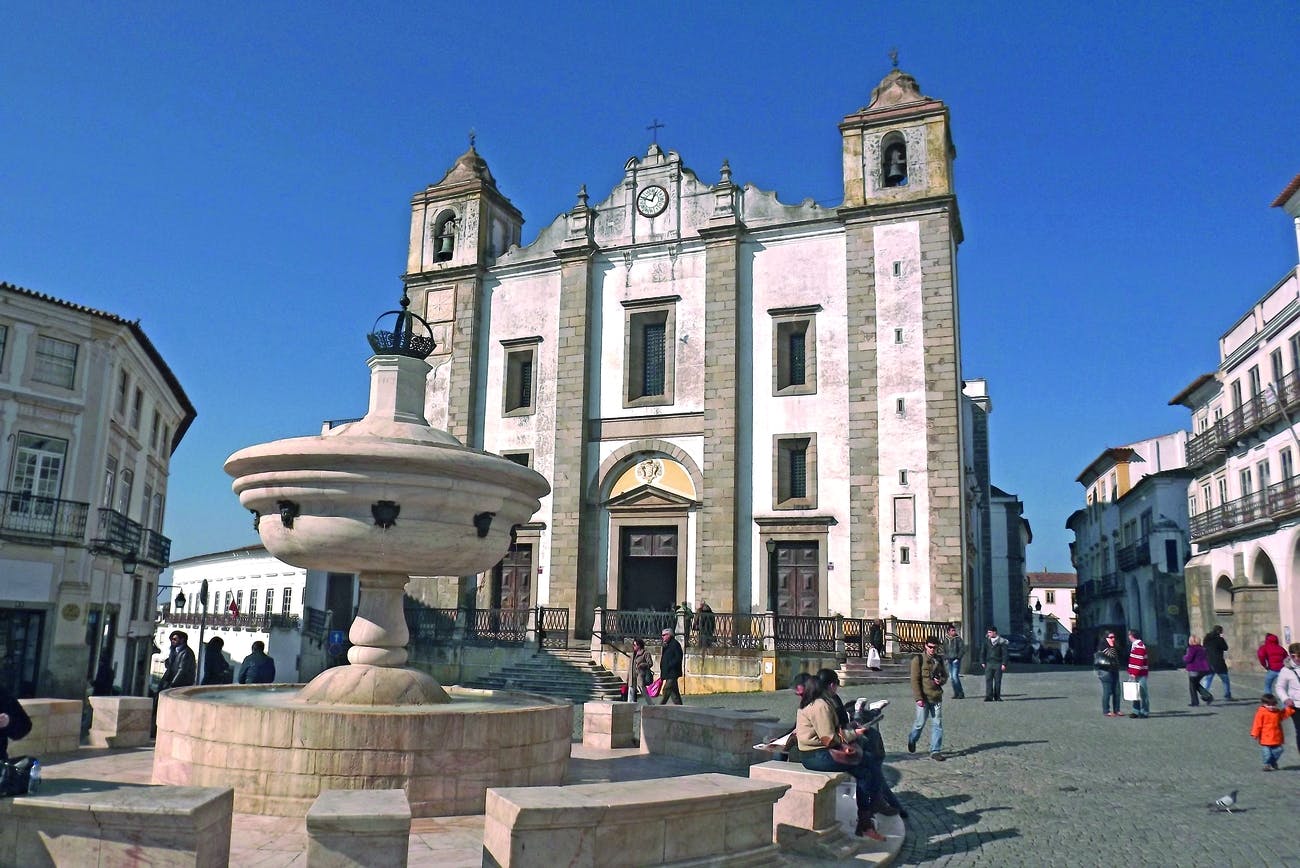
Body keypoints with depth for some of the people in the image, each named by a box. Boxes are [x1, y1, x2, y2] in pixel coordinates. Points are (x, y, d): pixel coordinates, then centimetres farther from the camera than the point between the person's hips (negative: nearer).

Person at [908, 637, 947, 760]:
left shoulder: (940, 660, 9)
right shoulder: (918, 660, -7)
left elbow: (945, 675, 20)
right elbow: (915, 680, -10)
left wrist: (941, 680, -4)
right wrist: (918, 698, -16)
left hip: (937, 697, 4)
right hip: (923, 697, -4)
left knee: (937, 724, 2)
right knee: (920, 723, 3)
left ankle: (935, 751, 9)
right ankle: (912, 739, 32)